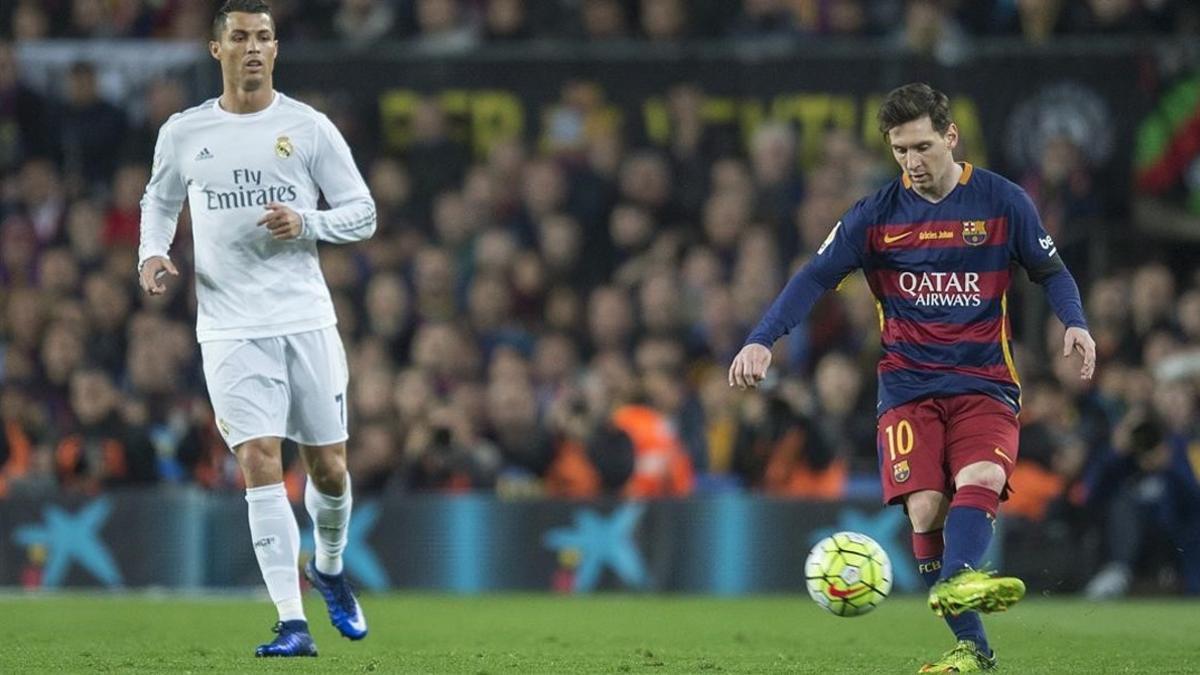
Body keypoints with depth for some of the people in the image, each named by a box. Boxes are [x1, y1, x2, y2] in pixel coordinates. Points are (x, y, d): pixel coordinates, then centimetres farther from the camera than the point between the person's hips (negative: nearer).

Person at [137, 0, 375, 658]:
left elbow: (362, 213, 5)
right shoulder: (182, 133, 6)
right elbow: (159, 200, 24)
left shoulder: (309, 128, 2)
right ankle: (292, 624, -12)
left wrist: (307, 223, -14)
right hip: (230, 328, 0)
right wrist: (152, 254, 5)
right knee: (259, 465, -13)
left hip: (307, 320, 0)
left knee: (329, 468, 5)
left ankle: (329, 569, 37)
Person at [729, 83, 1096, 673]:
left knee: (980, 478, -29)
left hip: (984, 383, -1)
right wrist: (762, 341, -14)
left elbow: (1050, 271, 10)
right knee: (925, 509, -16)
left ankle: (955, 582, -53)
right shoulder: (877, 214, 2)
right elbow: (816, 276, 0)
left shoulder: (1003, 202, 1)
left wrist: (1075, 324, -10)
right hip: (908, 386, 1)